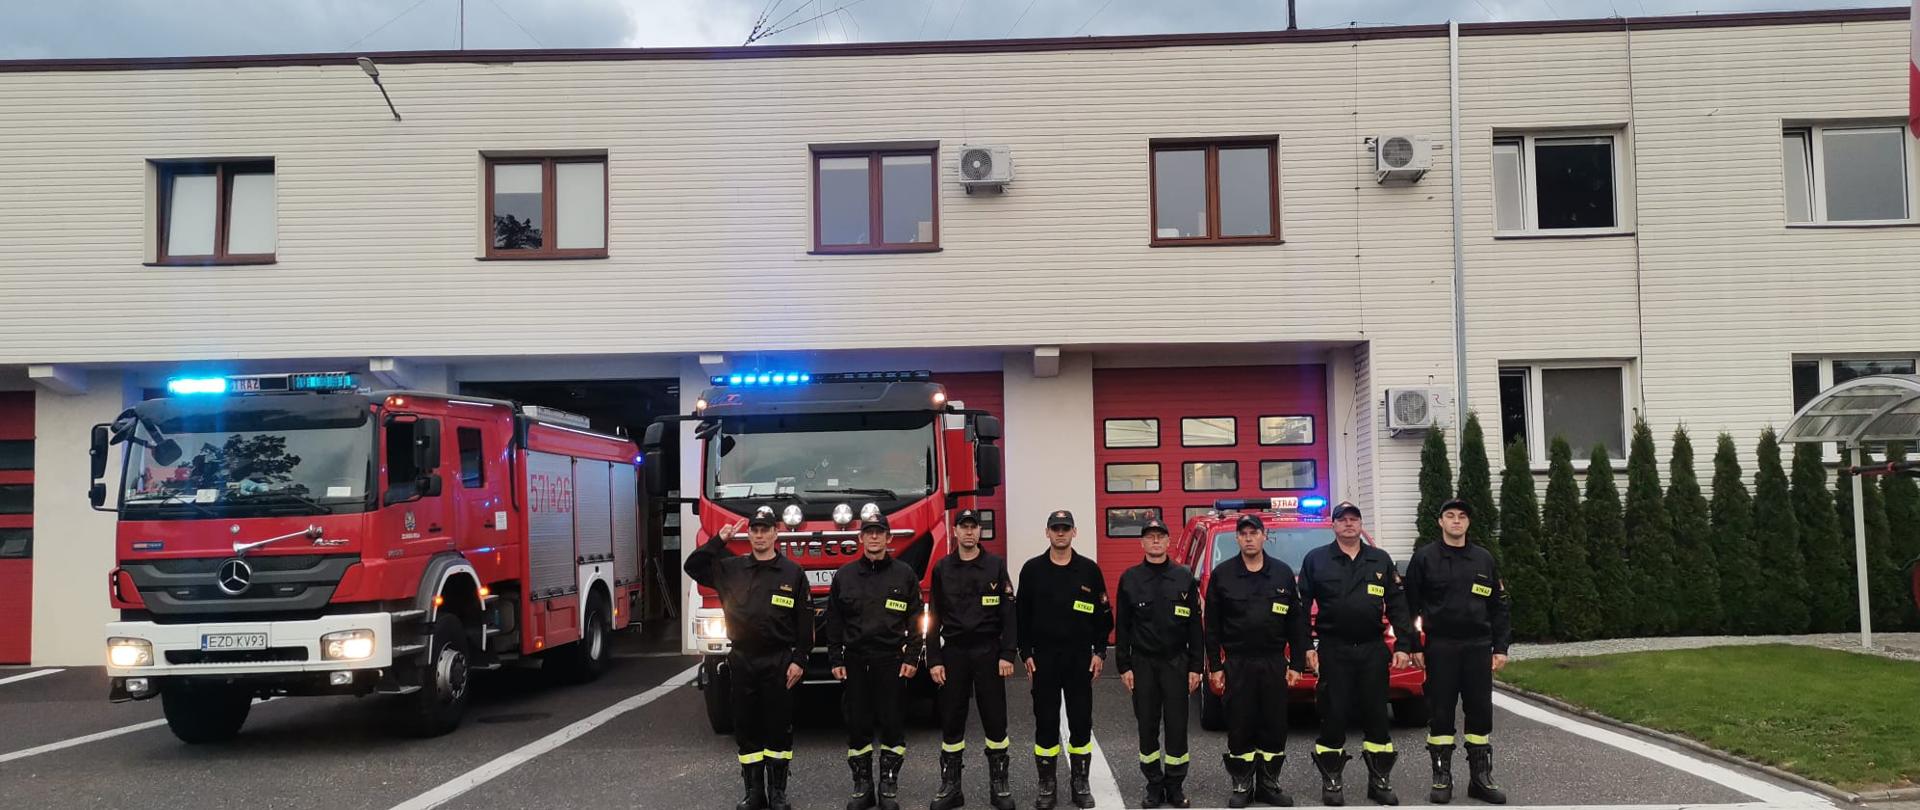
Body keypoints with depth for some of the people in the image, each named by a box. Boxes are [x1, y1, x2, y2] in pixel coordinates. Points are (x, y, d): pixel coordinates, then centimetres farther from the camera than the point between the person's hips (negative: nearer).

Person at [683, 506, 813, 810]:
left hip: (778, 662, -3)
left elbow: (804, 620, -2)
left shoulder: (792, 573, -1)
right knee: (746, 728, 7)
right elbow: (693, 567, 7)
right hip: (741, 660, 3)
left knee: (778, 728, 2)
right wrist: (718, 541, -1)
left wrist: (799, 660, -7)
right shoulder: (730, 568, 6)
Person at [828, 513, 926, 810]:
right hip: (855, 660, 1)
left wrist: (911, 657, -3)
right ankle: (862, 785, 14)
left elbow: (914, 619, 3)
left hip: (891, 660, -1)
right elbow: (834, 622, 8)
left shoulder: (904, 574, 3)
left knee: (892, 723, 2)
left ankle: (889, 785, 12)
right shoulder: (844, 575, 6)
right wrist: (835, 660, 3)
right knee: (857, 723, 4)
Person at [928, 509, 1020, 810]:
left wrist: (1007, 654, -8)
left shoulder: (996, 566, 1)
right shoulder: (942, 568, 5)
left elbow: (1008, 613, -1)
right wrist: (933, 660, -1)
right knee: (951, 720, 4)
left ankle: (999, 785, 12)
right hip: (954, 652, 1)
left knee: (995, 719, 2)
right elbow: (935, 618, 5)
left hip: (988, 651, -1)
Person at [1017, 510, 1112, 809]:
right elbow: (1022, 615, 3)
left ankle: (1081, 783, 15)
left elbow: (1103, 615, 5)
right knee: (1045, 721, 3)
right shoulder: (1032, 569, 2)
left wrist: (1099, 652, 0)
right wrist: (1026, 653, -2)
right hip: (1043, 657, 0)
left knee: (1081, 721, 4)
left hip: (1080, 657, 0)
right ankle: (1047, 785, 12)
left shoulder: (1089, 570, 2)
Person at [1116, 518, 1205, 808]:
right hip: (1142, 663, 1)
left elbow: (1195, 625, 3)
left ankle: (1175, 785, 11)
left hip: (1176, 662, -1)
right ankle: (1154, 785, 15)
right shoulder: (1130, 579, 4)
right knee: (1147, 727, 5)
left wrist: (1195, 666, -2)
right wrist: (1123, 666, -1)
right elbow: (1122, 626, 5)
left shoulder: (1184, 577, 2)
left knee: (1177, 726, 1)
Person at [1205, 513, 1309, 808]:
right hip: (1237, 663, -1)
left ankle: (1269, 784, 16)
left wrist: (1296, 664, 2)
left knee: (1275, 727, 5)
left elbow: (1296, 622, 6)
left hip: (1274, 662, 2)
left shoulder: (1282, 572, 5)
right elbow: (1212, 625, 2)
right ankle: (1242, 785, 11)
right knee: (1240, 728, 1)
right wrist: (1216, 666, -2)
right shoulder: (1222, 574, 1)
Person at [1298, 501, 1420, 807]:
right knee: (1333, 715, 0)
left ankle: (1380, 781, 15)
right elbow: (1301, 606, 2)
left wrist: (1404, 644, 1)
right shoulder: (1316, 560, 3)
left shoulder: (1381, 560, 11)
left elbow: (1397, 605, 9)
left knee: (1376, 715, 5)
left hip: (1373, 649, 2)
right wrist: (1305, 646, -5)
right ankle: (1331, 782, 9)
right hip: (1333, 651, -2)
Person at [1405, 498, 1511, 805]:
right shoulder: (1425, 559, 1)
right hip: (1440, 648, -3)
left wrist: (1500, 647, 5)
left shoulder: (1483, 559, 9)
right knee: (1441, 713, 1)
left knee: (1480, 712, 5)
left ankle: (1480, 778, 14)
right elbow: (1410, 605, 0)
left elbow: (1498, 605, 11)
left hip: (1478, 647, 3)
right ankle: (1442, 778, 9)